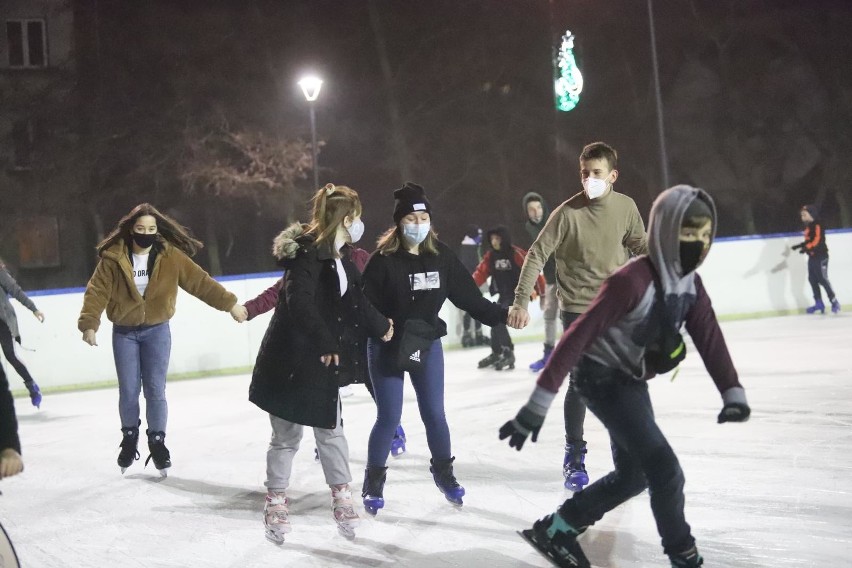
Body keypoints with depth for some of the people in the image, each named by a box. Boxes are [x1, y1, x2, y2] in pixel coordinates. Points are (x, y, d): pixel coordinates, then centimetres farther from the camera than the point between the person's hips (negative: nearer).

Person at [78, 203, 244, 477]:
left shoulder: (170, 256, -8)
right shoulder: (113, 258, -10)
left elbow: (200, 281, -8)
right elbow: (97, 291, -13)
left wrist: (229, 302, -11)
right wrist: (89, 323, -25)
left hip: (157, 331, 0)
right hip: (124, 332, 0)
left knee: (155, 390, -1)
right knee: (128, 391, 5)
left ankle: (157, 441, 17)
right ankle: (129, 437, 30)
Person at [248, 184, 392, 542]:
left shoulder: (338, 259, 10)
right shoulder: (308, 252, -18)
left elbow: (355, 302, 21)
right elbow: (298, 302, -29)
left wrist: (380, 326, 29)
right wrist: (324, 343, -27)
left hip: (321, 364, 8)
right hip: (290, 362, -8)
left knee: (331, 431, 13)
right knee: (287, 436, 3)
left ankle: (341, 496, 22)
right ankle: (276, 504, 16)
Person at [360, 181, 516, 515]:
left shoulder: (441, 256, -4)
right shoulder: (384, 260, -16)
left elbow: (467, 295, -1)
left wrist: (500, 315, -5)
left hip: (428, 345, 3)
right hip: (387, 348, -3)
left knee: (434, 413, 9)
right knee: (389, 417, 0)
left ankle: (444, 472, 30)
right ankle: (374, 481, 19)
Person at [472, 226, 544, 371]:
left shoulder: (517, 253, -18)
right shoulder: (490, 255, 2)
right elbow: (481, 272, 0)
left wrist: (541, 292, -15)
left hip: (517, 294, -7)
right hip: (503, 295, 8)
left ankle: (508, 354, -10)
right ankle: (496, 353, 29)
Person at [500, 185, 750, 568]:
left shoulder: (690, 283, -3)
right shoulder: (631, 281, -29)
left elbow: (709, 339, -6)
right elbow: (579, 336, -30)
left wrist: (733, 392, -21)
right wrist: (539, 402, -33)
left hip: (631, 380, 9)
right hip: (602, 378, -9)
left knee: (634, 474, 18)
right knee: (664, 470, -13)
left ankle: (555, 530, 29)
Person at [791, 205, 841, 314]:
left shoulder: (817, 226, -15)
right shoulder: (808, 227, 14)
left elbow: (817, 240, -26)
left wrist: (807, 248, -35)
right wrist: (800, 246, 16)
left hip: (820, 257, -10)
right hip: (812, 257, 10)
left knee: (823, 280, -10)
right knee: (812, 279, 9)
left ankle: (834, 302, -4)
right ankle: (819, 303, 16)